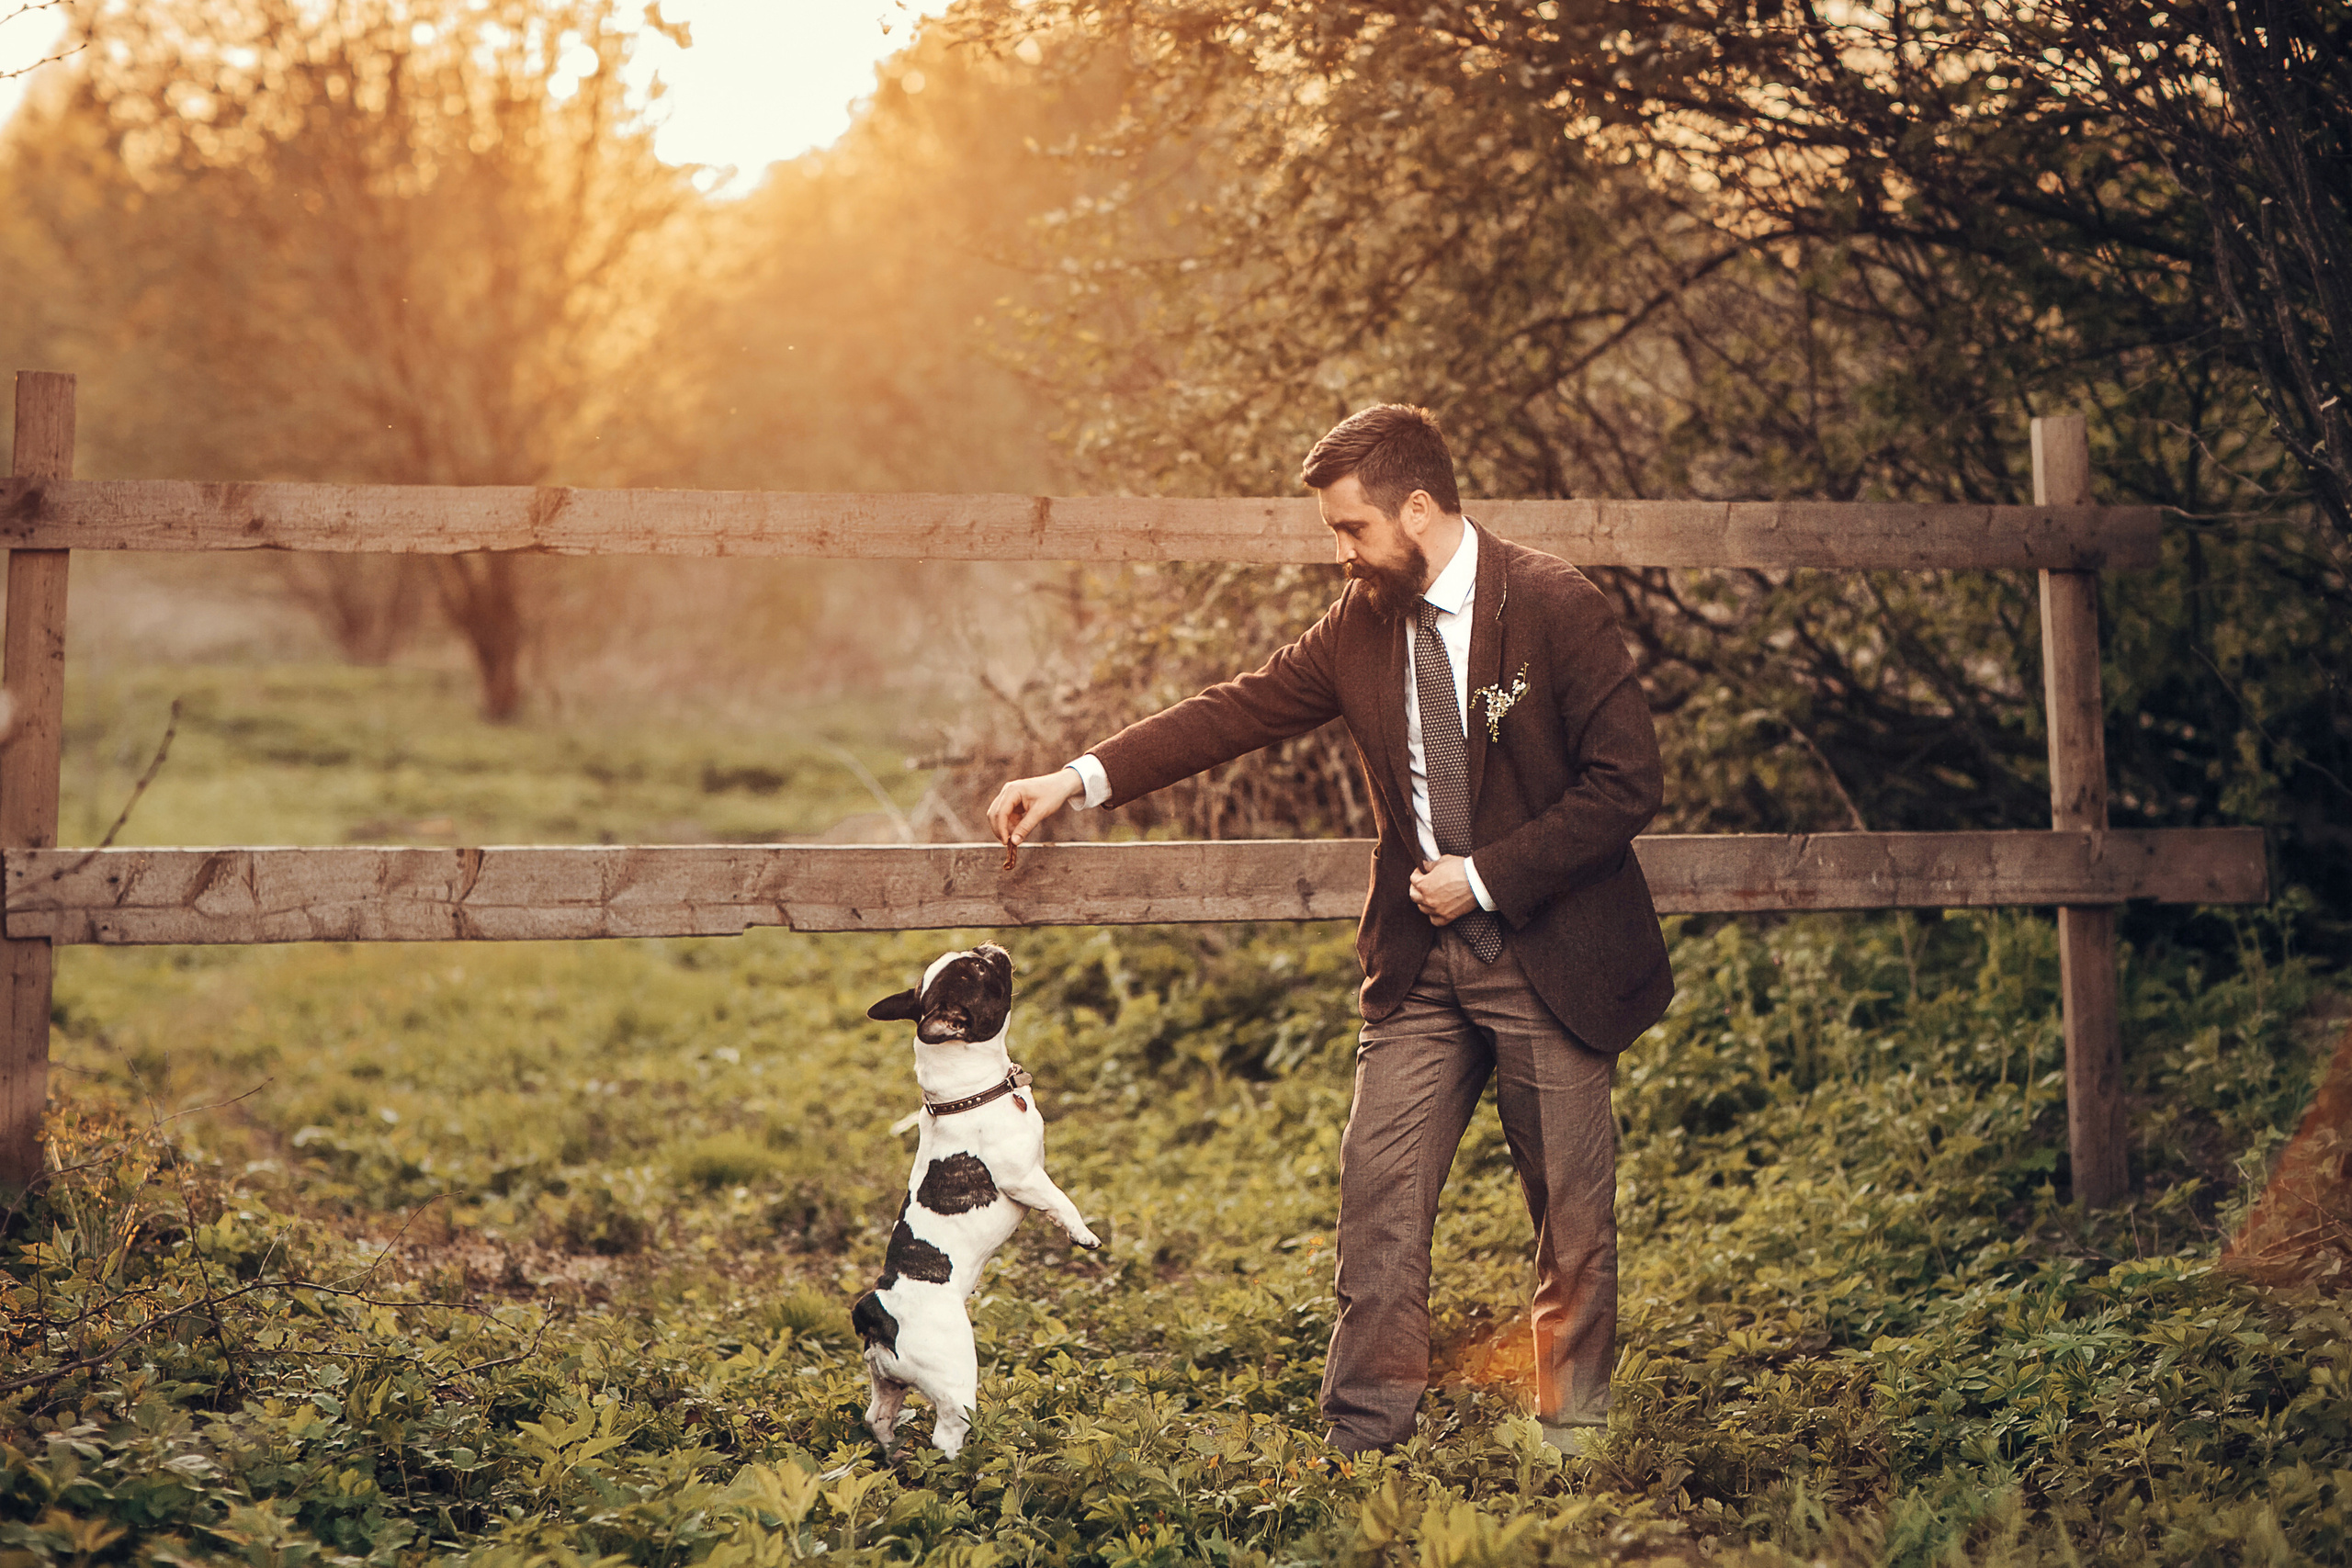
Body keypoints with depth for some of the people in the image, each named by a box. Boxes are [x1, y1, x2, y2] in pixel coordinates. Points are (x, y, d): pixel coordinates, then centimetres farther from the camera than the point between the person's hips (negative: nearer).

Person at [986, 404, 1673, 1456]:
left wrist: (1488, 879, -16)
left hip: (1550, 955, -4)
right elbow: (1242, 709, 4)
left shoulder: (1555, 607, -12)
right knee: (1379, 1191, 0)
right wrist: (1082, 778, -4)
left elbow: (1627, 783, -13)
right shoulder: (1363, 622, 4)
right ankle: (1363, 1441, 7)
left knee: (1572, 1209, 5)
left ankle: (1569, 1437, 22)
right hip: (1419, 959, 5)